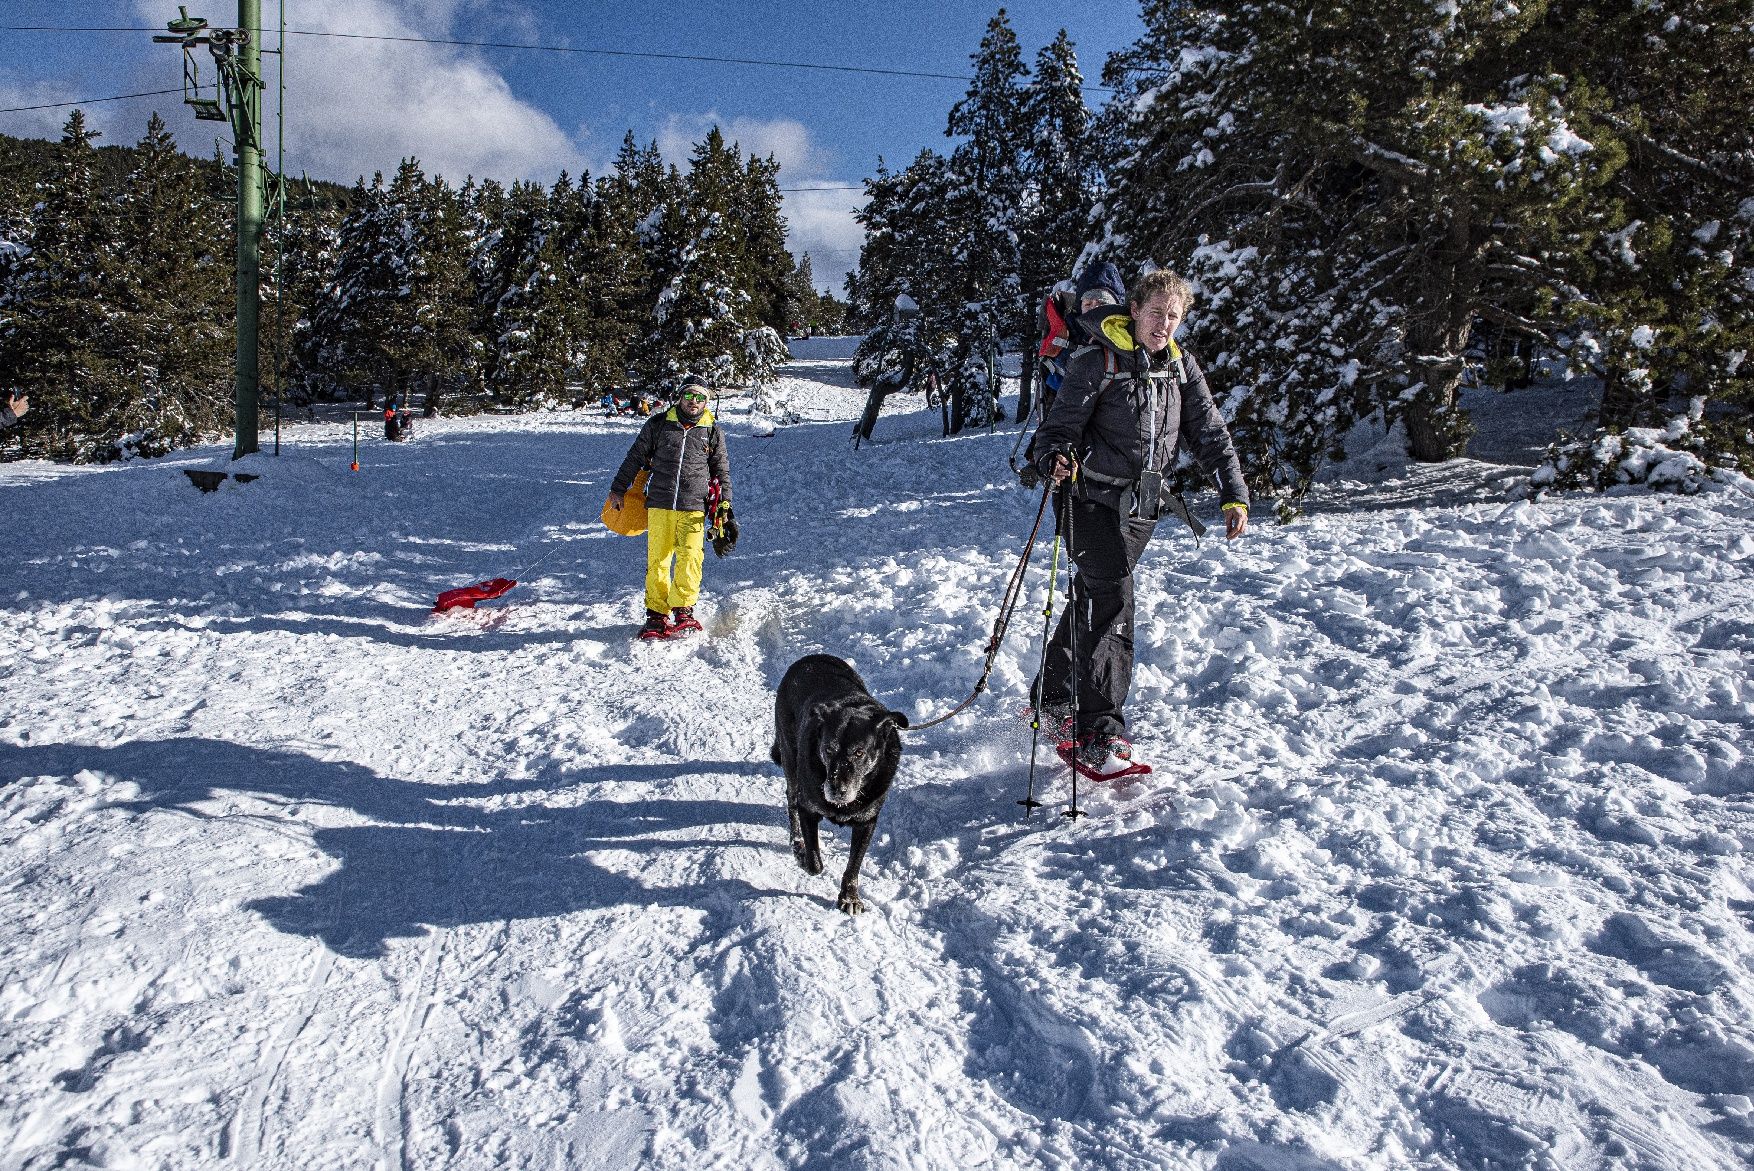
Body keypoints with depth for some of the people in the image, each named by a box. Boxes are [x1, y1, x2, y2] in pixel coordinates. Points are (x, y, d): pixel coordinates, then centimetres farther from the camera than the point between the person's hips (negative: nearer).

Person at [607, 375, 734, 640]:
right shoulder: (659, 424, 8)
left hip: (694, 508, 0)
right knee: (657, 560, 0)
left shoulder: (712, 431, 10)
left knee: (690, 558, -13)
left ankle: (683, 611, -4)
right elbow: (635, 457, 15)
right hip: (659, 504, 1)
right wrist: (618, 489, 15)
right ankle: (657, 616, 7)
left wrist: (724, 507, 9)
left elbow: (722, 472, 16)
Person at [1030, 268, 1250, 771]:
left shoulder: (1182, 367, 7)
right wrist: (1055, 459, -36)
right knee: (1111, 604, -16)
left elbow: (1210, 434, 8)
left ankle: (1051, 701, 30)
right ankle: (1100, 734, -14)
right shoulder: (1097, 363, -11)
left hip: (1142, 508, 6)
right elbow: (1060, 427, -13)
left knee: (1092, 601, 14)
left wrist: (1234, 495, -1)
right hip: (1093, 501, -6)